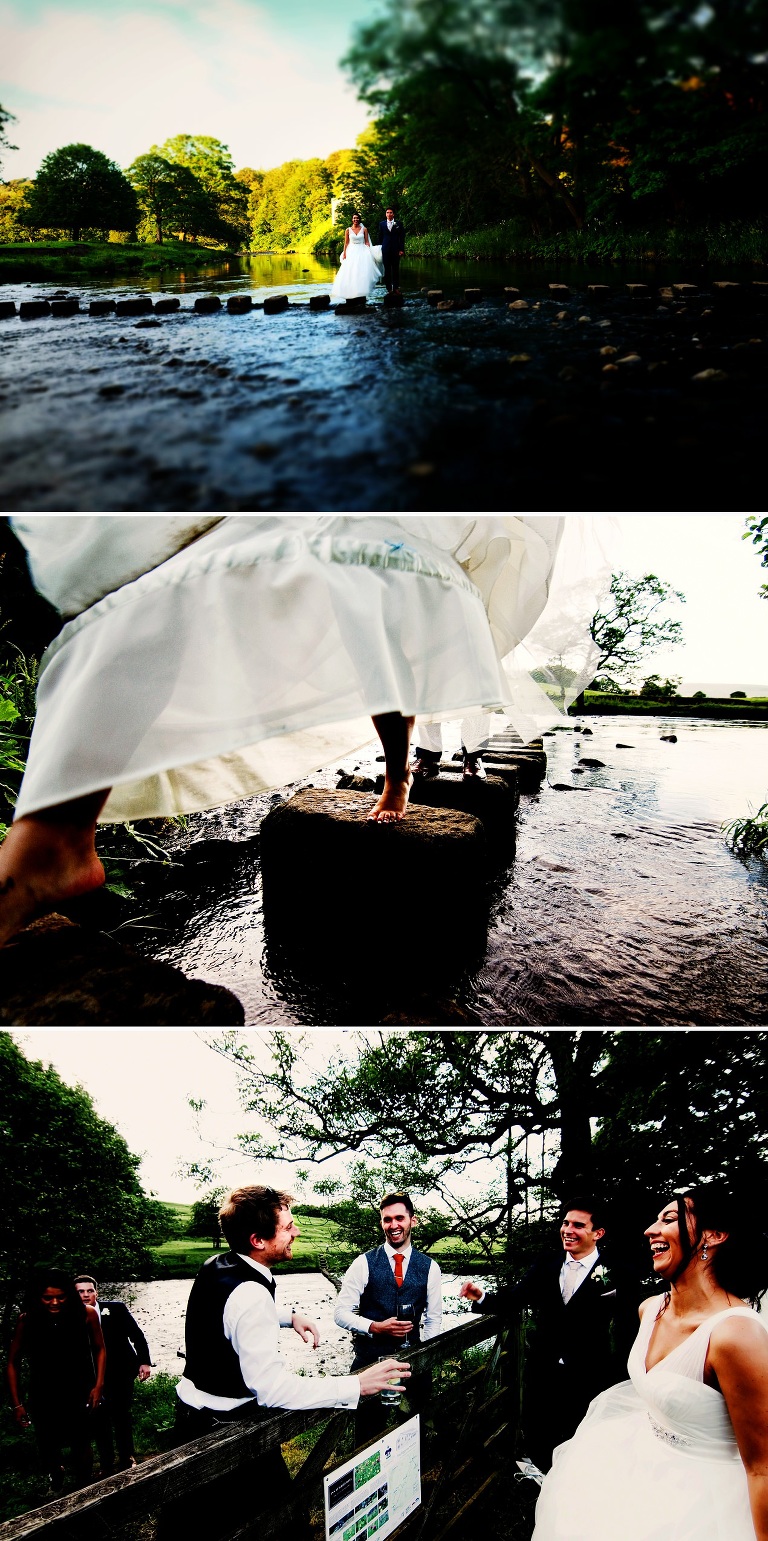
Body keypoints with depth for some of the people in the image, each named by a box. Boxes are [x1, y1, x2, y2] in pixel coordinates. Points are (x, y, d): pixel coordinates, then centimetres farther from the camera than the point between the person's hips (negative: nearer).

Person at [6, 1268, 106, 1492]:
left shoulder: (86, 1314, -19)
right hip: (43, 1398, 1)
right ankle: (57, 1486, 45)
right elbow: (13, 1362, -4)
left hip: (80, 1395, -1)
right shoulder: (27, 1320, -18)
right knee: (48, 1449, 12)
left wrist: (99, 1385, -8)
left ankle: (83, 1489, 36)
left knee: (81, 1447, 8)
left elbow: (99, 1350, -2)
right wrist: (17, 1404, -3)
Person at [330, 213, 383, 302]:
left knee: (362, 273, -7)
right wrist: (344, 254, -4)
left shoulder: (364, 229, 5)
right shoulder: (348, 230, 5)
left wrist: (369, 253, -4)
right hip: (351, 253, 0)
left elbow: (367, 242, 6)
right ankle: (351, 292, -4)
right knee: (350, 273, -6)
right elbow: (346, 243, 5)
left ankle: (361, 292, -5)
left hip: (362, 253, 0)